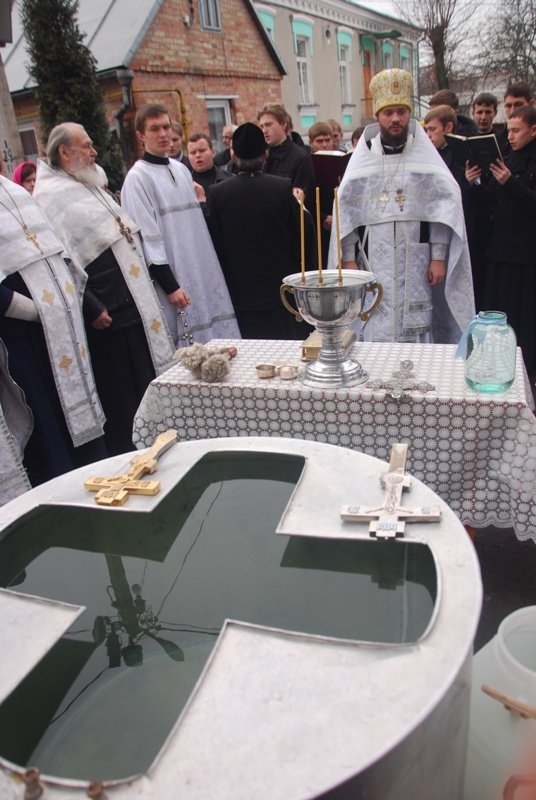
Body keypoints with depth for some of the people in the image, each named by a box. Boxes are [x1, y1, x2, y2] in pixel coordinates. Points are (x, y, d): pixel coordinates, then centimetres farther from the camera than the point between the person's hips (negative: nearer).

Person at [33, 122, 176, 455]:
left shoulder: (91, 185, 17)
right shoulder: (50, 196, -11)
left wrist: (145, 294, 18)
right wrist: (91, 308, -20)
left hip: (135, 303, 9)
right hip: (107, 314, -9)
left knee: (147, 385, 16)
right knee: (121, 395, 2)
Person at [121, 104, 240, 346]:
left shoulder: (181, 170, 13)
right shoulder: (137, 178, -7)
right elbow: (147, 238, -13)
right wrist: (170, 285, -16)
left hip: (204, 275, 7)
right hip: (174, 278, -7)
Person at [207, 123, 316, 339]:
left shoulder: (216, 193, -7)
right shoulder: (285, 188, -9)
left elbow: (214, 245, -2)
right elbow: (304, 235, -3)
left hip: (242, 294, 1)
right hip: (284, 289, 0)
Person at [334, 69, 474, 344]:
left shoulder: (425, 156, 4)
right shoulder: (362, 158, 5)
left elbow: (442, 207, 1)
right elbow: (346, 210, 2)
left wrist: (439, 257, -5)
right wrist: (349, 259, -3)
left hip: (416, 264, 0)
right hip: (374, 263, 0)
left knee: (416, 331, 0)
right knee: (376, 331, -2)